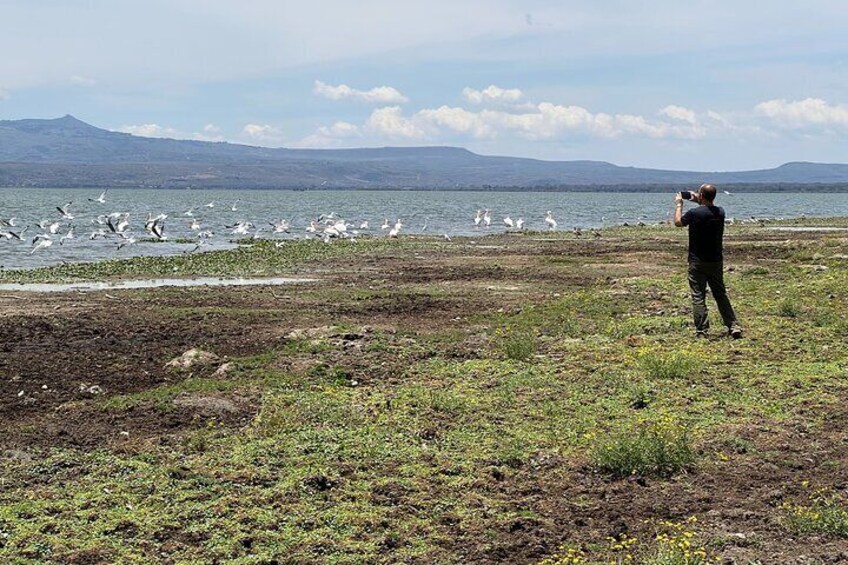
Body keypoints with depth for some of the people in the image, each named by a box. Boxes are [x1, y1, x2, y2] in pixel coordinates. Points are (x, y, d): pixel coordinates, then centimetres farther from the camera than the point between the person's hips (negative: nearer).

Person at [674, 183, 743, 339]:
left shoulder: (694, 213, -18)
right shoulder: (720, 212, -2)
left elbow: (678, 222, 2)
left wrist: (678, 205, 16)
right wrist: (699, 202, 29)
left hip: (698, 262, -5)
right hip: (716, 261, 5)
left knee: (698, 297, 1)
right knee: (721, 294, 15)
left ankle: (701, 332, -2)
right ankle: (734, 326, 12)